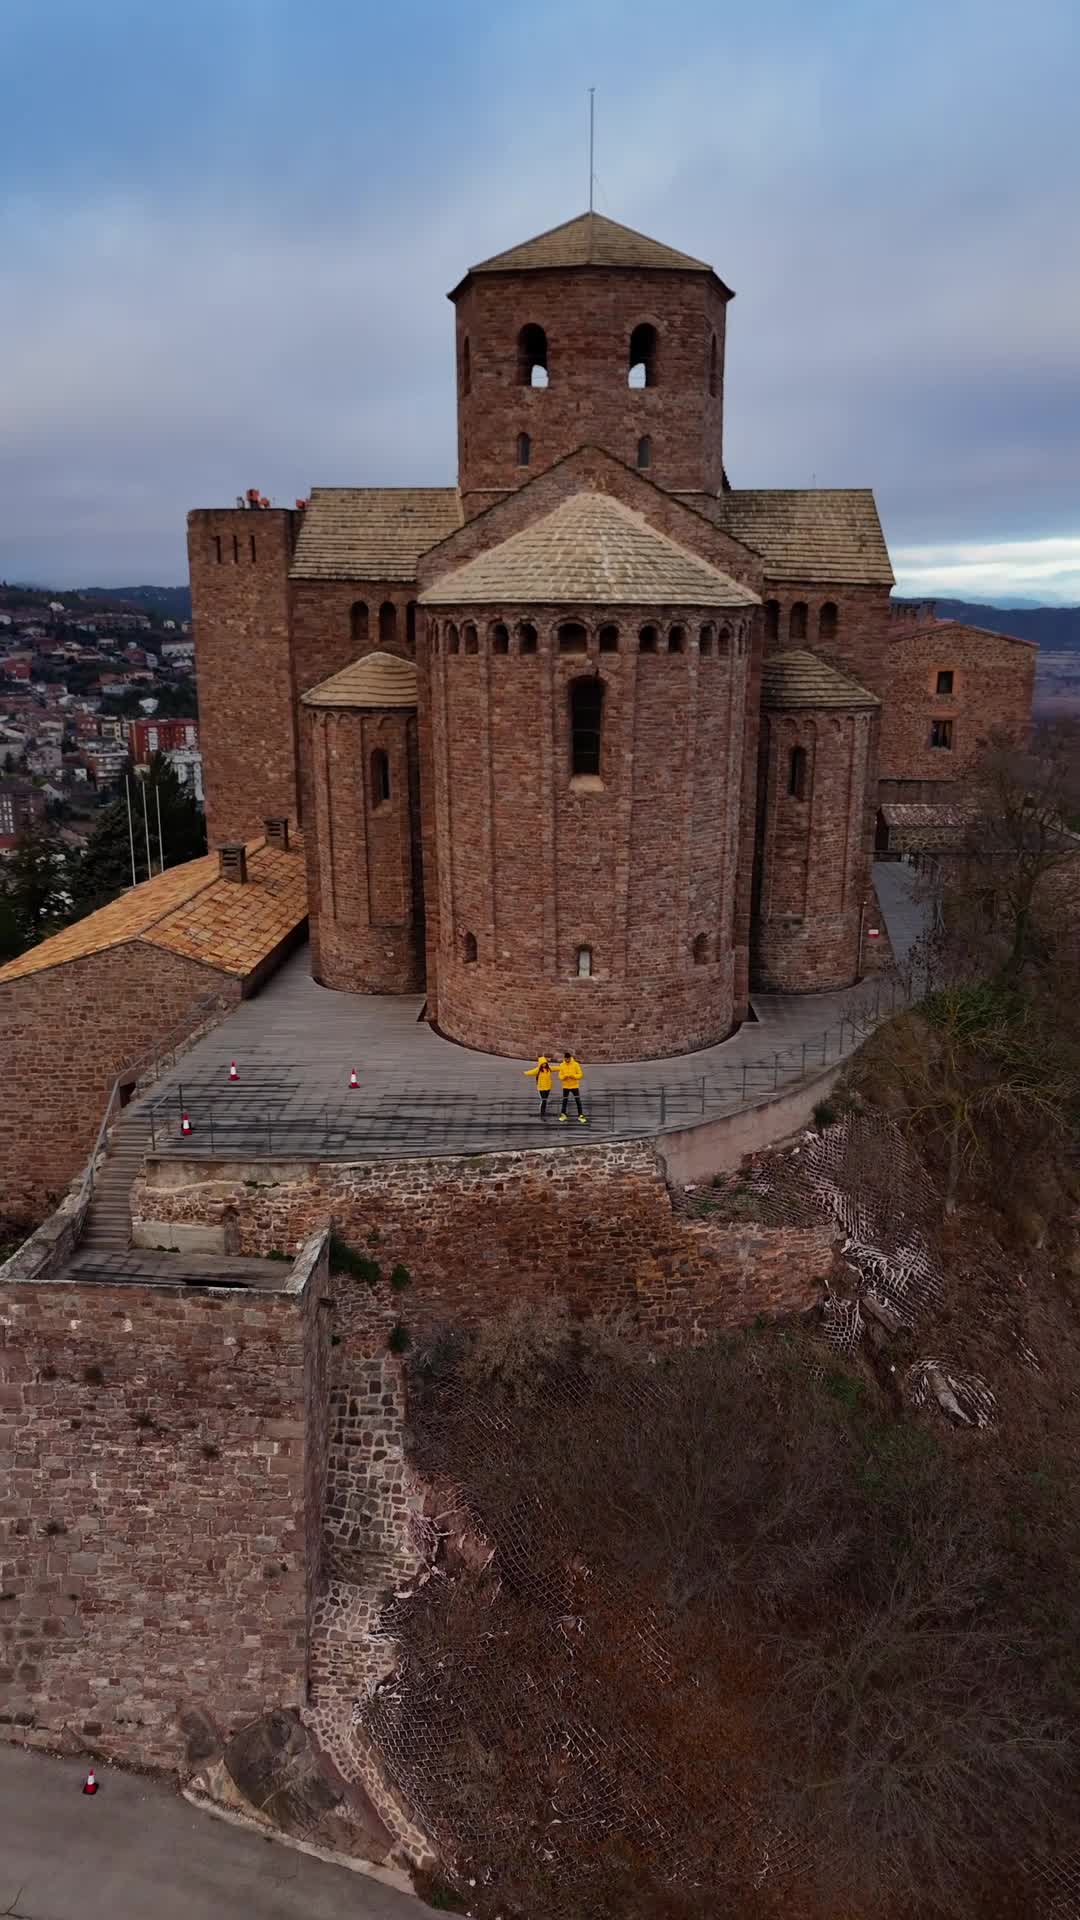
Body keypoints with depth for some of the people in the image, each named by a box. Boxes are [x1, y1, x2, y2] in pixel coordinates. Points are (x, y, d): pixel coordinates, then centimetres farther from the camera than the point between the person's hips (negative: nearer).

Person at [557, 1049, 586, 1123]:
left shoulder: (576, 1064, -9)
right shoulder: (561, 1065, -3)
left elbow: (580, 1075, -9)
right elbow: (560, 1076, -2)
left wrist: (573, 1076, -25)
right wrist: (564, 1076, -22)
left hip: (575, 1086, -1)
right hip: (565, 1086, 1)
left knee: (578, 1101, -1)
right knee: (565, 1101, 9)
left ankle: (580, 1115, 7)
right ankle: (563, 1114, 24)